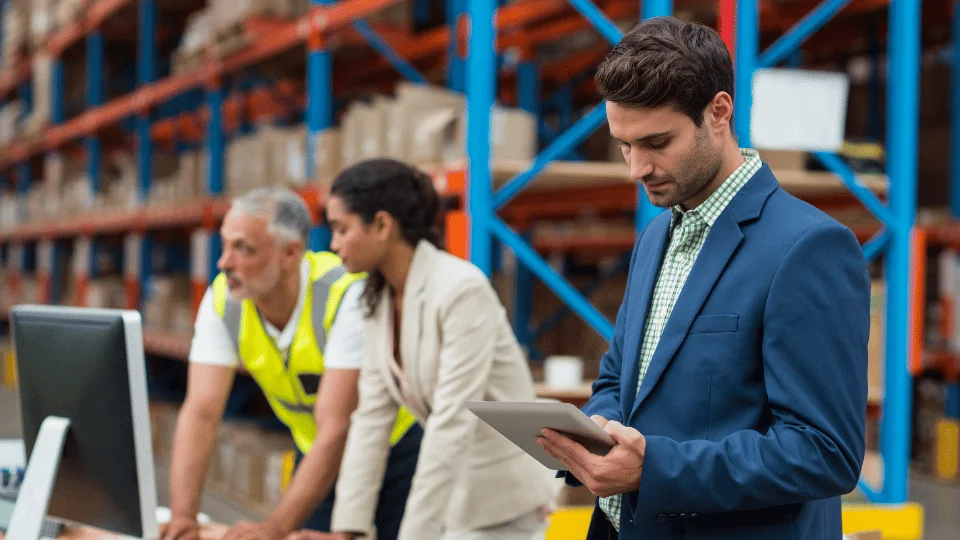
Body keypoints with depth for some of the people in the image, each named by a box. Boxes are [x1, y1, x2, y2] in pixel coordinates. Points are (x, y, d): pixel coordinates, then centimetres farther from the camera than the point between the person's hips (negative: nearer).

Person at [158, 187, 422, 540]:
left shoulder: (346, 295, -31)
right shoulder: (222, 300, -15)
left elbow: (336, 428, -33)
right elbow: (201, 412, -20)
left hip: (396, 451, -4)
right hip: (315, 455, 4)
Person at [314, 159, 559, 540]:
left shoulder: (462, 290, -23)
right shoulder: (379, 299, 1)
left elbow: (452, 424, -26)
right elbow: (371, 417, 0)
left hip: (506, 497, -7)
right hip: (457, 491, 7)